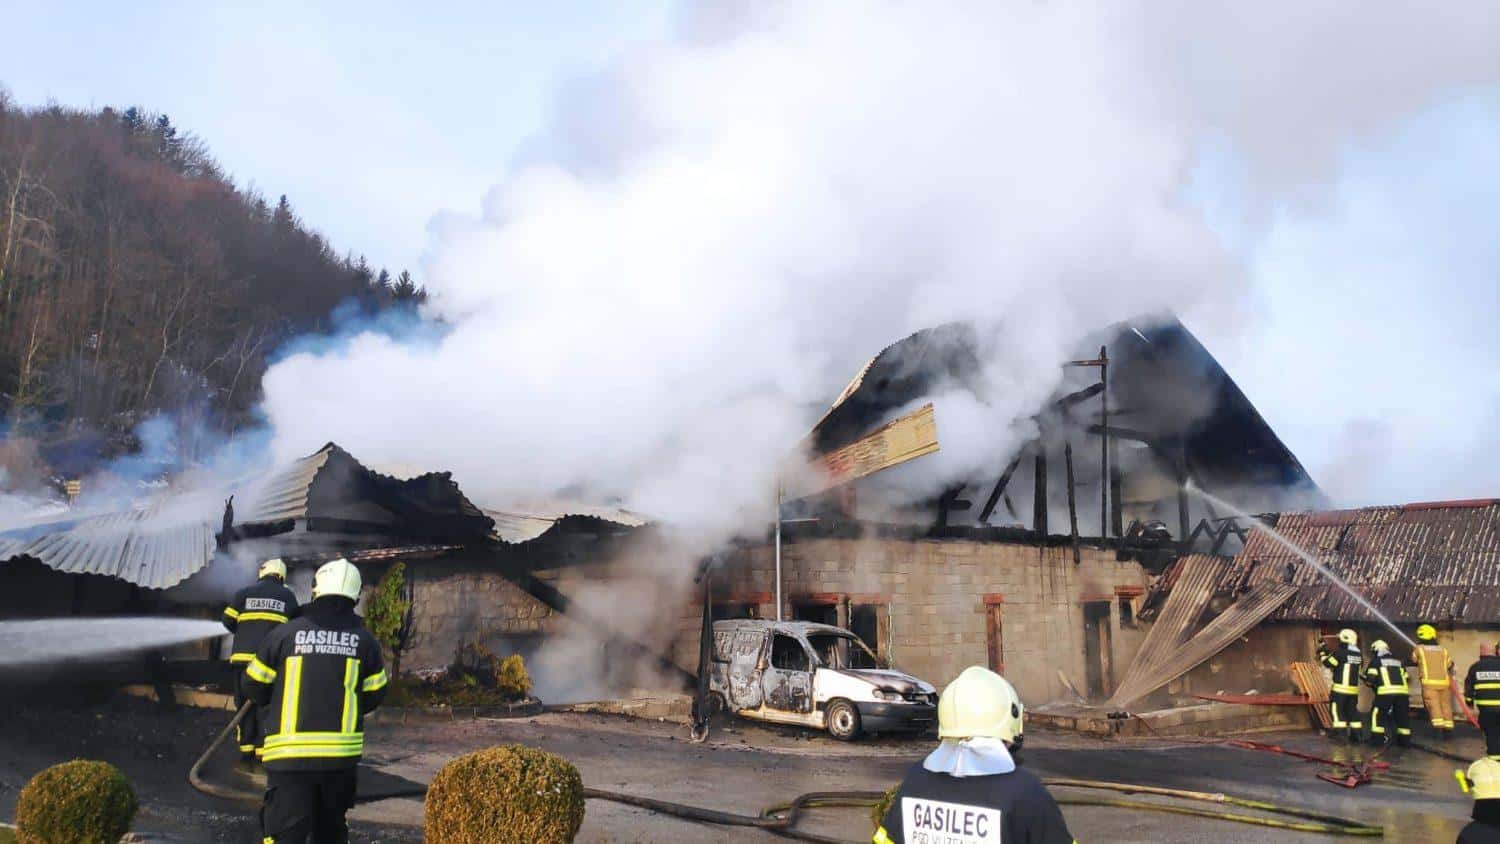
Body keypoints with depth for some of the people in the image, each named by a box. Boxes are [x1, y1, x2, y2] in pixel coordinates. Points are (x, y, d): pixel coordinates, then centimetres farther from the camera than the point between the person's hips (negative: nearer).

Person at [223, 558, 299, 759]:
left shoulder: (244, 593, 7)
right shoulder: (287, 596, 7)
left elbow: (228, 620, 7)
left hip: (244, 656, 1)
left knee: (245, 702, 11)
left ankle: (246, 747, 11)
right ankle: (263, 748, 1)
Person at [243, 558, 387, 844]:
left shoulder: (285, 633, -4)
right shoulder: (364, 640, 1)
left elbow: (255, 686, 5)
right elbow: (374, 695, 9)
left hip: (290, 754, -2)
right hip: (341, 753, 2)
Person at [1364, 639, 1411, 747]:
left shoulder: (1376, 661, 10)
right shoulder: (1398, 661, 25)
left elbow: (1370, 678, 2)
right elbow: (1406, 678, 22)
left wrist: (1373, 685, 23)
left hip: (1386, 692, -4)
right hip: (1402, 691, 5)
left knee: (1378, 713, 4)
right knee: (1402, 715, 14)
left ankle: (1378, 738, -2)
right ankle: (1405, 739, 15)